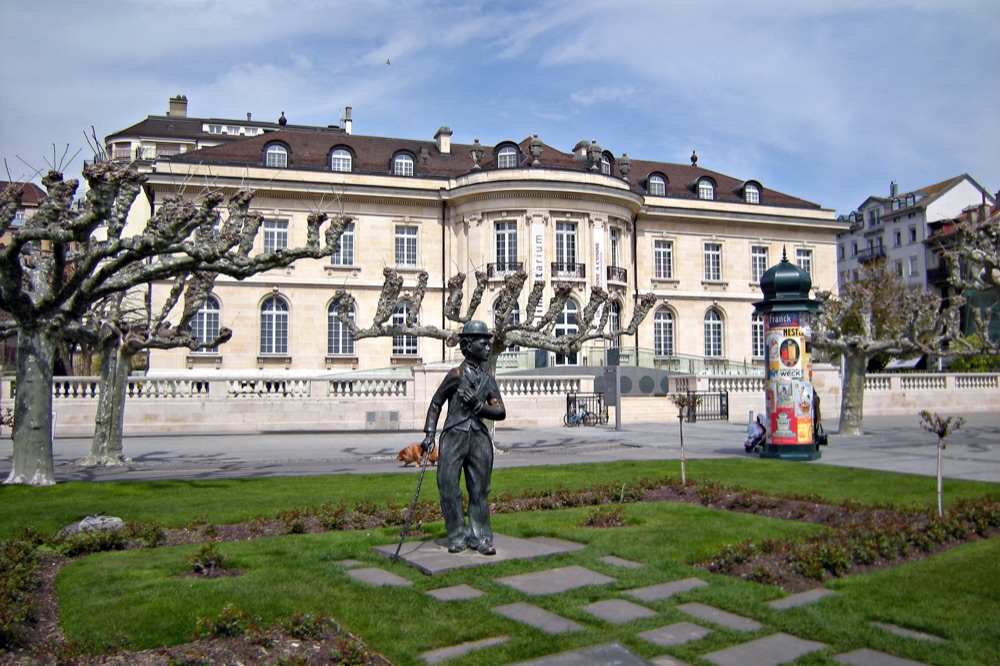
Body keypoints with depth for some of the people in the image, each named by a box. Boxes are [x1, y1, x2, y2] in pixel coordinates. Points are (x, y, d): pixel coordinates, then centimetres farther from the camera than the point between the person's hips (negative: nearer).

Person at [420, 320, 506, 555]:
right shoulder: (457, 374, -3)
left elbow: (501, 412, 6)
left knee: (479, 491, 7)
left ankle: (480, 537, 16)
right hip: (454, 437, -4)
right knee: (449, 488, -1)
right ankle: (457, 537, 12)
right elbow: (436, 404, 1)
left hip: (479, 439, 4)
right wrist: (429, 434, -5)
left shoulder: (489, 380, 10)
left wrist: (479, 406, -10)